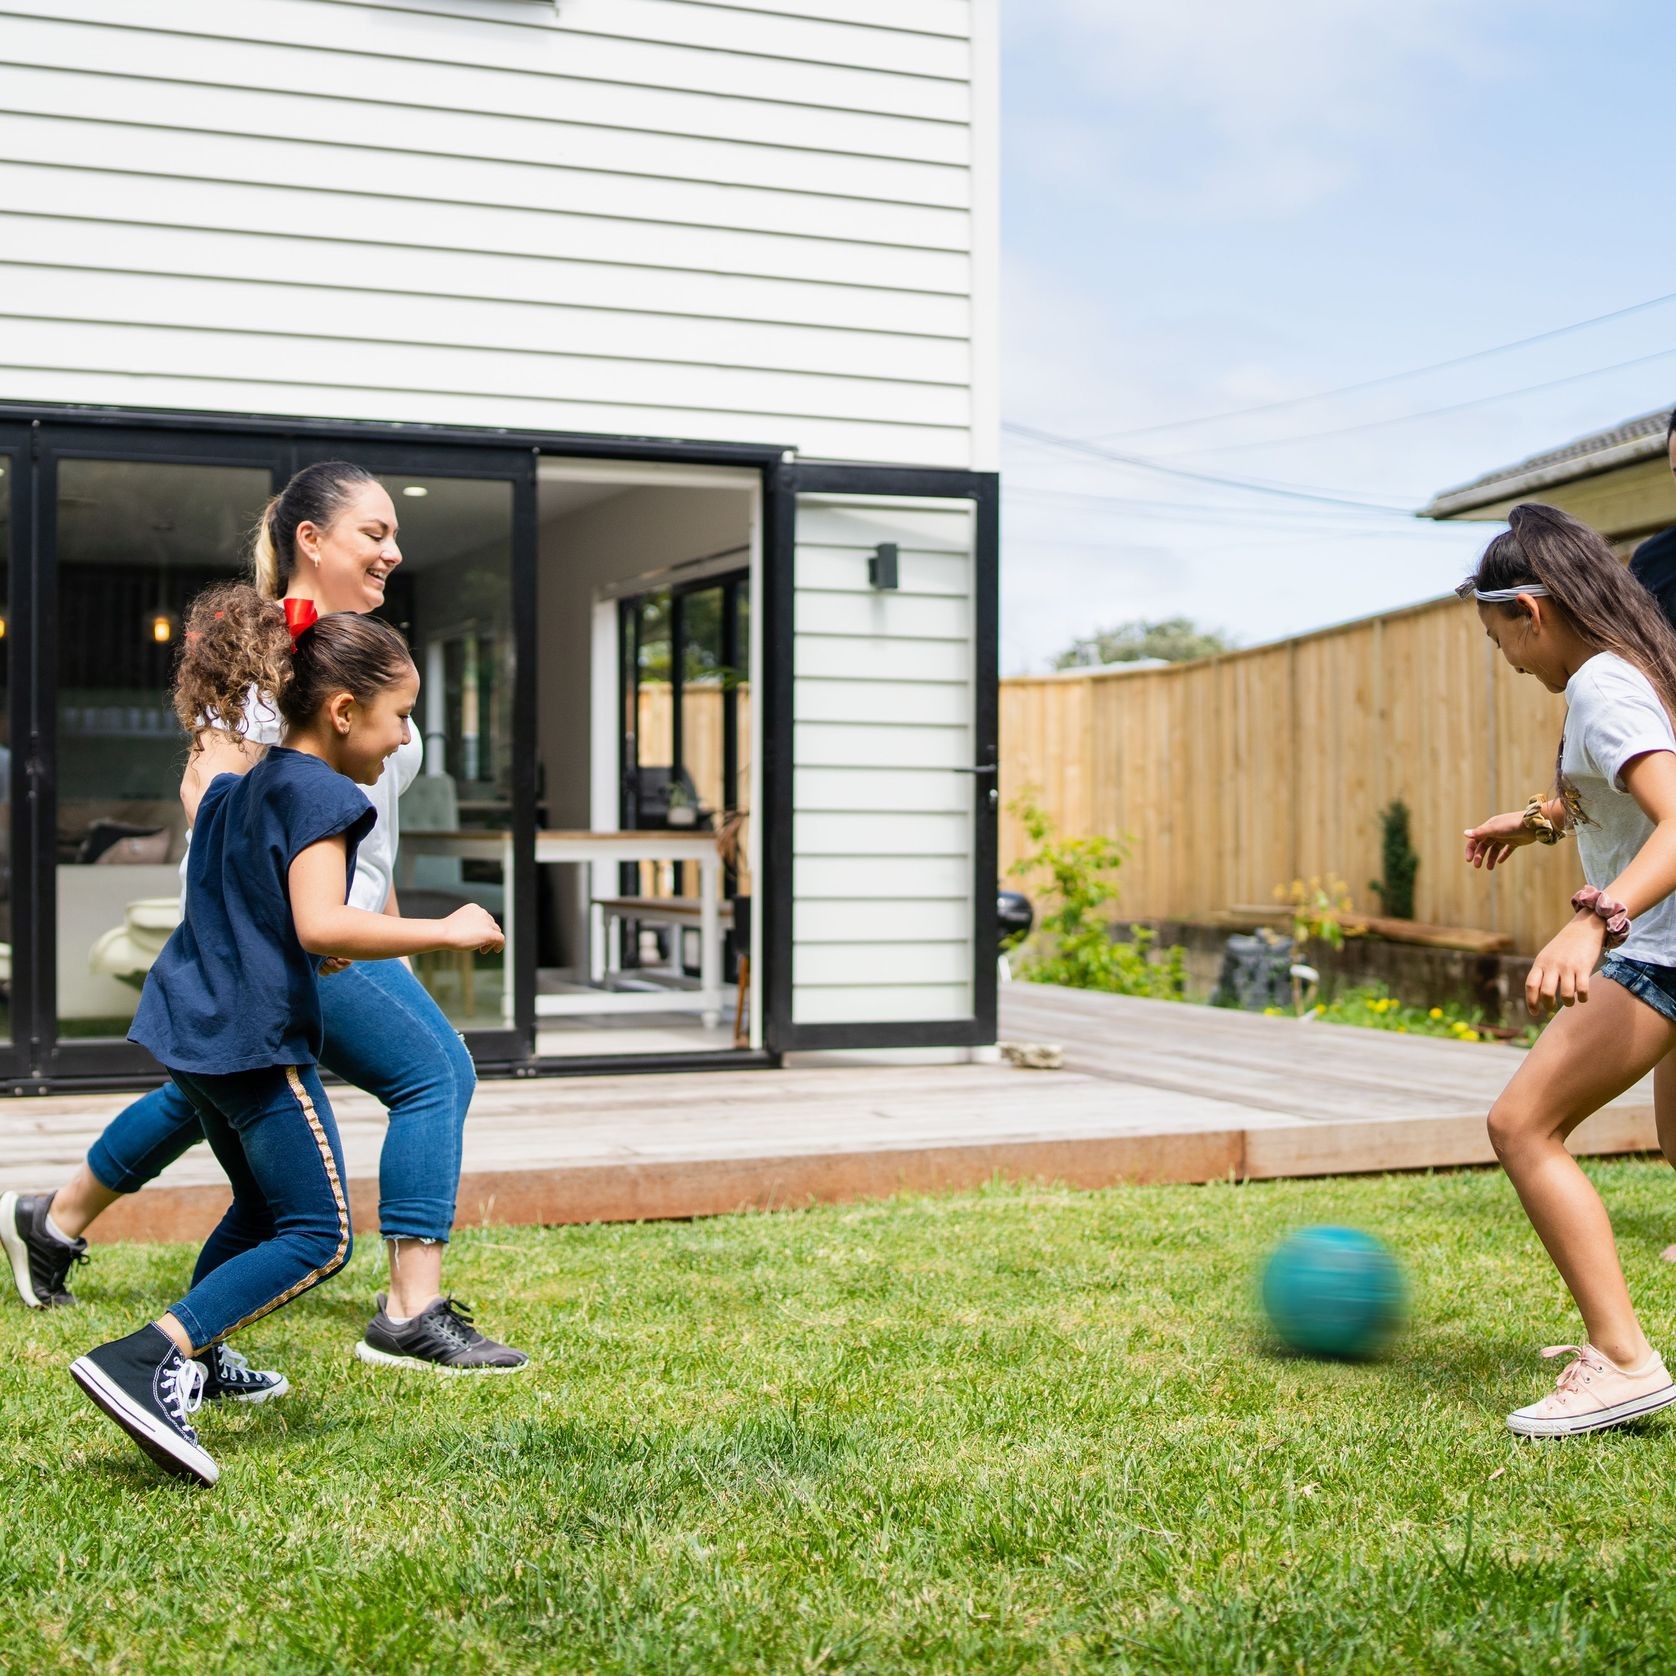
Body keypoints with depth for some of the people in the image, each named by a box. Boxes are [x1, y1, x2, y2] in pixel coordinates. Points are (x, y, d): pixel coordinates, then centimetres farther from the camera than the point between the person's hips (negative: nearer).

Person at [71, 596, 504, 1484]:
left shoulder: (235, 786, 15)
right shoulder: (320, 795, -15)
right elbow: (321, 924, -28)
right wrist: (446, 931, -21)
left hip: (194, 1027, 10)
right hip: (258, 1039, -10)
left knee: (261, 1205, 26)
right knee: (317, 1238, -7)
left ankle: (189, 1364, 31)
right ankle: (140, 1360, -18)